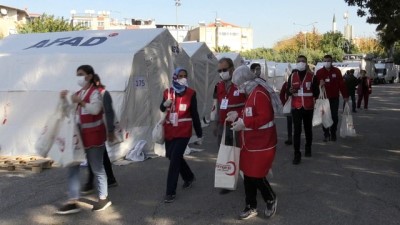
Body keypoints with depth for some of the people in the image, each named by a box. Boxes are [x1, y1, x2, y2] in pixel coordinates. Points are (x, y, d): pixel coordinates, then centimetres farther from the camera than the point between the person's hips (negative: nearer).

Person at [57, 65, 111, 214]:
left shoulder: (95, 92, -10)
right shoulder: (78, 94, 14)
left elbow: (95, 109, -26)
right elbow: (68, 111, 16)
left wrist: (80, 102, -25)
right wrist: (64, 100, 1)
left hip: (93, 135, -8)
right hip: (79, 135, 8)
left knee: (96, 168, 2)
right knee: (72, 166, 3)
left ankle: (104, 198, 17)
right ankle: (73, 202, 6)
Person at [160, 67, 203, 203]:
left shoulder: (191, 93, -4)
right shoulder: (167, 92, 3)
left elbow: (194, 115, 0)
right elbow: (161, 111, 14)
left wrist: (199, 135, 1)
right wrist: (165, 104, -10)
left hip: (184, 132, -4)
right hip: (169, 132, 5)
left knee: (174, 159, -11)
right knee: (172, 156, 17)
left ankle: (170, 192, -3)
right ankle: (189, 177, 44)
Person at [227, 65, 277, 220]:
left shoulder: (260, 93, -20)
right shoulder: (251, 93, 13)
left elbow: (265, 117, -28)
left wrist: (244, 123, -27)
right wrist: (238, 115, 9)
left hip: (262, 145, -10)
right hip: (250, 143, 10)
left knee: (257, 176, -2)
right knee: (248, 176, 12)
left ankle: (271, 200, 24)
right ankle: (251, 207, 23)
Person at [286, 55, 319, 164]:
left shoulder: (312, 76, 1)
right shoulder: (292, 76, 5)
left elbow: (316, 92, 3)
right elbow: (287, 92, 7)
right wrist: (290, 91, -13)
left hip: (308, 107, 0)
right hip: (296, 107, 0)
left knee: (308, 129, 14)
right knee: (297, 130, -7)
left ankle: (308, 148, 35)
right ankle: (297, 154, -7)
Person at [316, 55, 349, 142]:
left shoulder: (337, 71, 1)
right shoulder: (319, 72, 0)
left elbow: (341, 84, 0)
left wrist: (345, 95, 0)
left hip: (334, 98, 0)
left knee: (334, 116, 4)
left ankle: (333, 134, 14)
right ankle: (326, 134, 12)